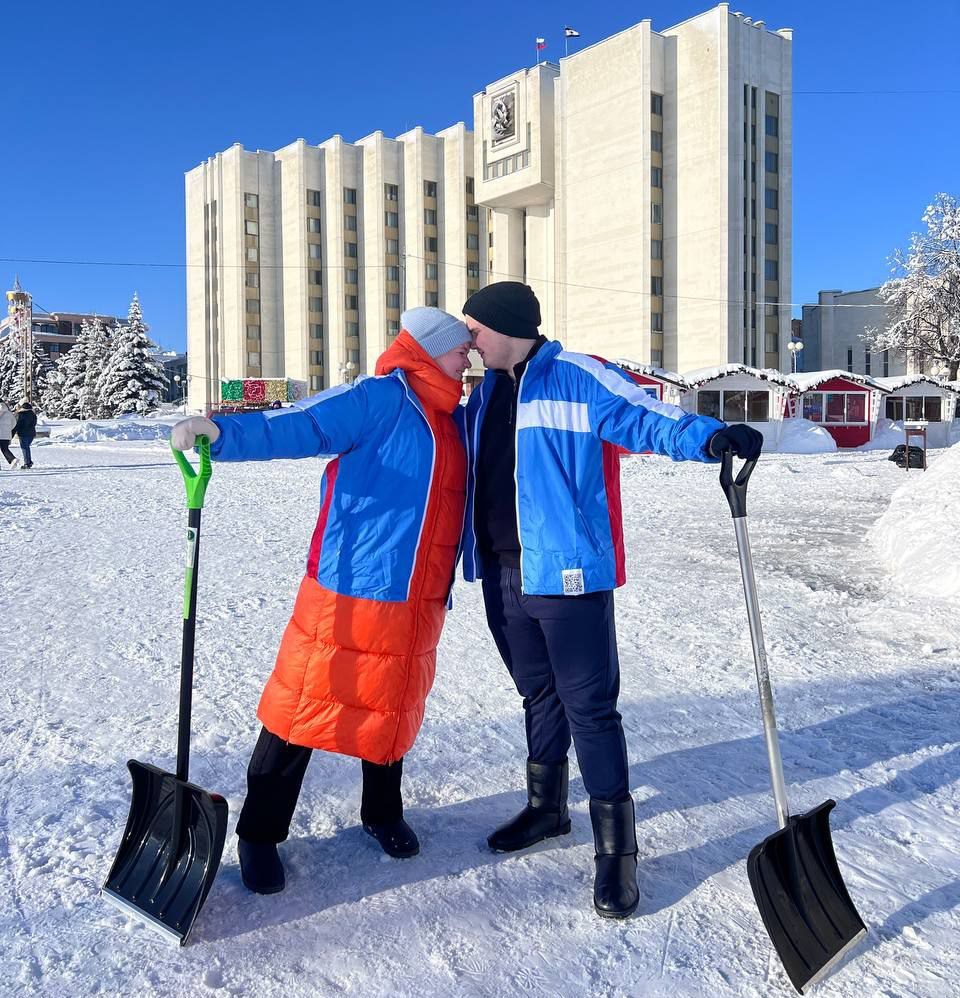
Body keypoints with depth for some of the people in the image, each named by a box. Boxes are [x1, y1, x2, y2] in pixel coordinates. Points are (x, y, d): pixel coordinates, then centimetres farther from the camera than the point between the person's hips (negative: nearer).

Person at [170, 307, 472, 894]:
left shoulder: (456, 421, 13)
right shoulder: (379, 399, -11)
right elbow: (298, 427, -20)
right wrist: (223, 432, -33)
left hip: (417, 602, 7)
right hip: (350, 591, -7)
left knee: (396, 706, 18)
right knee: (306, 704, 1)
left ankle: (384, 812, 40)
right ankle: (260, 833, 19)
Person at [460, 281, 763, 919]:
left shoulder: (577, 379, -10)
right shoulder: (487, 394, 14)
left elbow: (641, 417, -21)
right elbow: (466, 469, 28)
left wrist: (709, 436, -37)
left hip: (567, 574, -7)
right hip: (502, 575, 7)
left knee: (590, 709, -1)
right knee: (538, 695, 21)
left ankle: (616, 850, 13)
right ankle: (547, 808, 40)